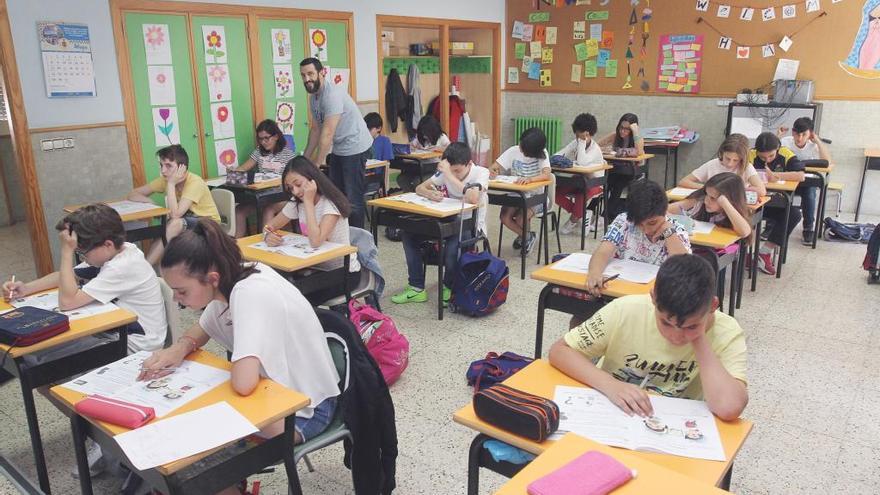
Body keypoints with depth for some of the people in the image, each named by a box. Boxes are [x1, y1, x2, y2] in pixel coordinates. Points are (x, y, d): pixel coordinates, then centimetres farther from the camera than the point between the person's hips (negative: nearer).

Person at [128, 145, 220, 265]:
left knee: (175, 223, -32)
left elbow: (175, 214, -34)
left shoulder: (195, 182, -25)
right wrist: (149, 202, -23)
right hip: (183, 224, 7)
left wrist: (171, 184, -29)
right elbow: (132, 195, -3)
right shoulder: (164, 180, -6)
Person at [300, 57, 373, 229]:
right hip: (339, 149, 10)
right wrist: (305, 159, 14)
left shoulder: (332, 94, -22)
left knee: (353, 198, -8)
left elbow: (327, 133, -24)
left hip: (355, 148, -10)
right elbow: (315, 129, 15)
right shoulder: (313, 96, 8)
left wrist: (316, 164, -22)